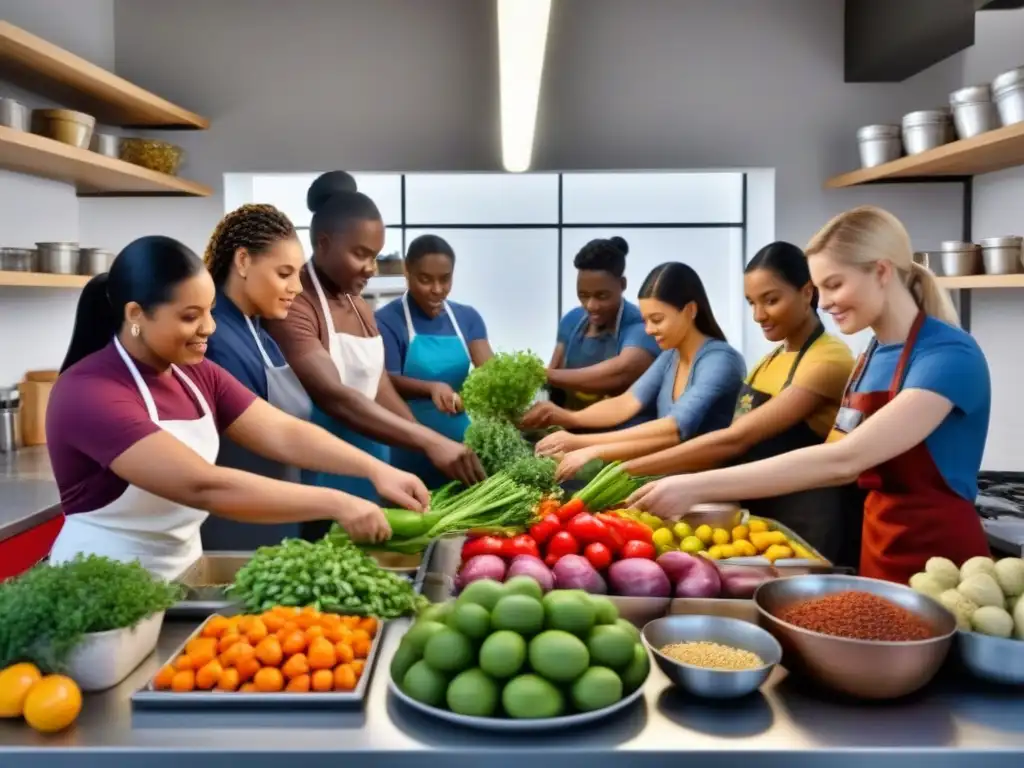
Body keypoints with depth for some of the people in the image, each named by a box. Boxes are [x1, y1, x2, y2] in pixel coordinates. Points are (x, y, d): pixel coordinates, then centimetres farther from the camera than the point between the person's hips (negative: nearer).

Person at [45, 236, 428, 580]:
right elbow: (203, 487, -33)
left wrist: (377, 471, -21)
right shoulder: (87, 394, -23)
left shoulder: (195, 373, 2)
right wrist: (336, 504, -34)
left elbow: (283, 433, -7)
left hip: (180, 573, 7)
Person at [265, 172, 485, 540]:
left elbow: (384, 395, 8)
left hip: (366, 485, 8)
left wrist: (437, 452, -4)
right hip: (315, 493, -8)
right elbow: (334, 399, -29)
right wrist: (430, 441, -35)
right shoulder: (293, 305, -17)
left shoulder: (360, 307, 11)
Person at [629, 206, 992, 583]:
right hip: (880, 548, 7)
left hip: (936, 555, -7)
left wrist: (698, 487, -33)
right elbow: (847, 466, 8)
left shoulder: (949, 355, -19)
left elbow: (844, 459, -30)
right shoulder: (873, 355, 7)